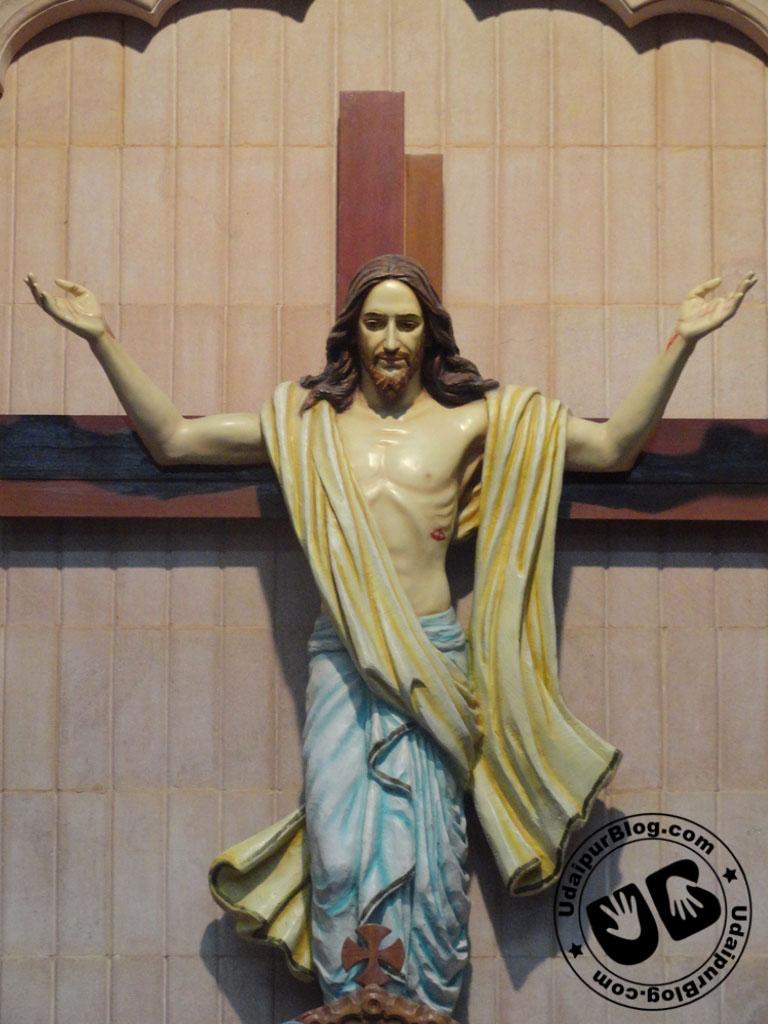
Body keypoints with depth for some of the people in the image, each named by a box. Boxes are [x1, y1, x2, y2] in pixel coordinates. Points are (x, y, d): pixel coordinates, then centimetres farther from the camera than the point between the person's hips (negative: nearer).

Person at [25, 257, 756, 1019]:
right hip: (341, 659, 1)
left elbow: (614, 446, 9)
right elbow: (170, 439, 13)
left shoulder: (473, 420, 10)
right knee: (341, 852, -6)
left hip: (432, 657, -1)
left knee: (427, 855, -3)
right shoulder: (305, 419, 13)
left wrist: (680, 342, 1)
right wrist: (101, 337, 8)